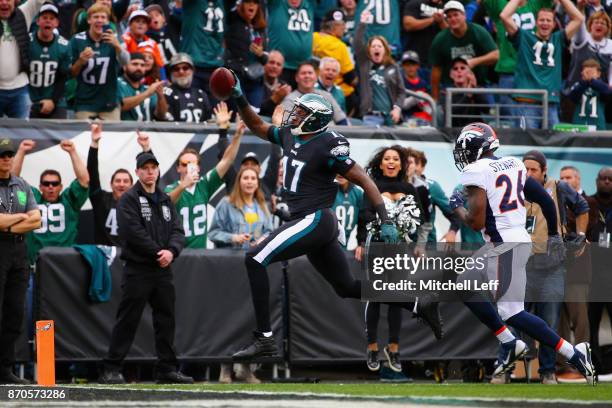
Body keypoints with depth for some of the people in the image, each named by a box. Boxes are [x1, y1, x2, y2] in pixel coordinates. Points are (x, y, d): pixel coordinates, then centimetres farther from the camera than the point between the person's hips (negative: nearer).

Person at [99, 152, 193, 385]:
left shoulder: (165, 200, 16)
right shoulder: (130, 199, -4)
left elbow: (177, 231, 8)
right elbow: (134, 233, -15)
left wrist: (172, 251, -12)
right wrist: (158, 253, -15)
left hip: (163, 270, 6)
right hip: (138, 268, -6)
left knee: (166, 320, 7)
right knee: (127, 320, -7)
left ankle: (167, 369, 12)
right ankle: (111, 370, -6)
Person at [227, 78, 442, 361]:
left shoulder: (328, 147, -14)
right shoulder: (289, 136, 9)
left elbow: (365, 181, -13)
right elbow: (258, 127, 27)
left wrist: (386, 222, -17)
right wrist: (239, 99, 12)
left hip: (315, 221, -9)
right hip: (309, 223, 9)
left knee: (255, 260, -16)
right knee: (348, 288, 18)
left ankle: (264, 338, -18)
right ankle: (420, 306, 24)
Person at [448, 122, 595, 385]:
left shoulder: (476, 172, -12)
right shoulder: (513, 165, 11)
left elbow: (476, 222, -15)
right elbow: (545, 200, 12)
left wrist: (457, 207, 4)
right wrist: (553, 236, 22)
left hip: (504, 246, -9)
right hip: (519, 238, 9)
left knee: (511, 313, -9)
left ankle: (574, 354, -12)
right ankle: (509, 344, 19)